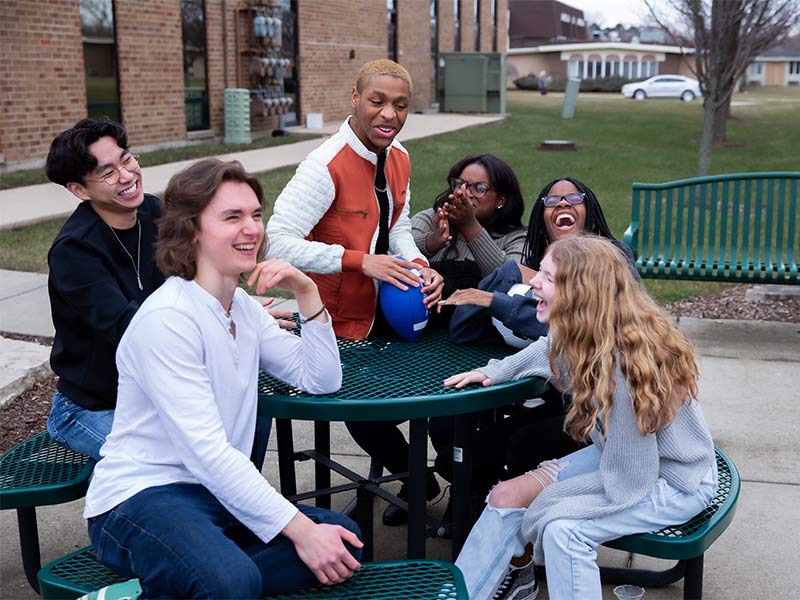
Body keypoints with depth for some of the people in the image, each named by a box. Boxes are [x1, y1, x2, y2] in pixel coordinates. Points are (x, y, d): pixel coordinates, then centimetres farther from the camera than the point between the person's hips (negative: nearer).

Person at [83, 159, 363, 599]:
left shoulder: (245, 308, 11)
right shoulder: (167, 318, -17)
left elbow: (322, 380, 8)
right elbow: (205, 452, -23)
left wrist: (307, 294, -4)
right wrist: (299, 529, -24)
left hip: (217, 494, 9)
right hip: (141, 497, -9)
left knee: (344, 539, -14)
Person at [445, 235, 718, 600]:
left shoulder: (623, 365, -34)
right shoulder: (579, 336, -12)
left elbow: (628, 481, -27)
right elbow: (547, 350, 15)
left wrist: (552, 495, -15)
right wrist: (492, 373, 1)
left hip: (677, 483, -8)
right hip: (625, 458, 8)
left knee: (561, 525, -29)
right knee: (508, 495, -1)